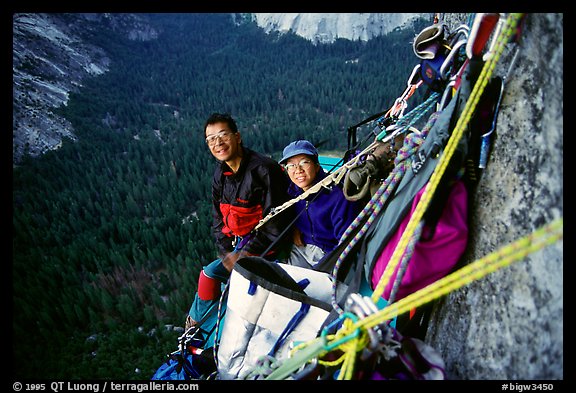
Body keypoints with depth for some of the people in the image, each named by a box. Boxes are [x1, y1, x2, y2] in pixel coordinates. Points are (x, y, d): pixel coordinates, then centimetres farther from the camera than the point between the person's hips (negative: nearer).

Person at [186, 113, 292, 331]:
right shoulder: (220, 174, 4)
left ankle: (195, 324, 10)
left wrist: (245, 255, -20)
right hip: (237, 246, 7)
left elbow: (275, 223, -21)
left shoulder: (263, 169, -20)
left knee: (210, 273, -15)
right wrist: (226, 253, -5)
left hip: (264, 247, -7)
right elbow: (218, 219, 9)